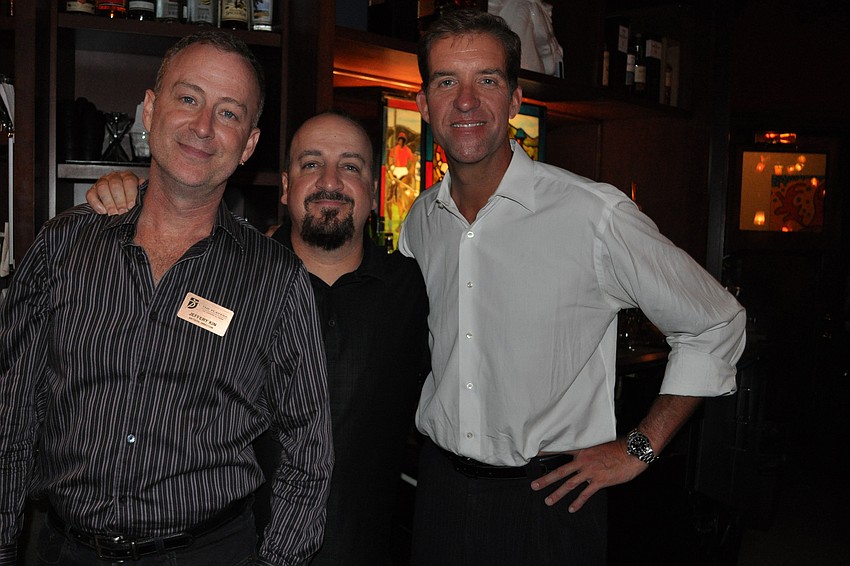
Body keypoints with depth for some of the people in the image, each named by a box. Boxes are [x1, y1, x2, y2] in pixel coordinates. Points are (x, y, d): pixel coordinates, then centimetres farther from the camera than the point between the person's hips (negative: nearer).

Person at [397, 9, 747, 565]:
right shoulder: (420, 220, 0)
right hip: (439, 490, 4)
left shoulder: (594, 213, -16)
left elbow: (716, 325, -6)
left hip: (549, 498, -4)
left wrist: (637, 450, -7)